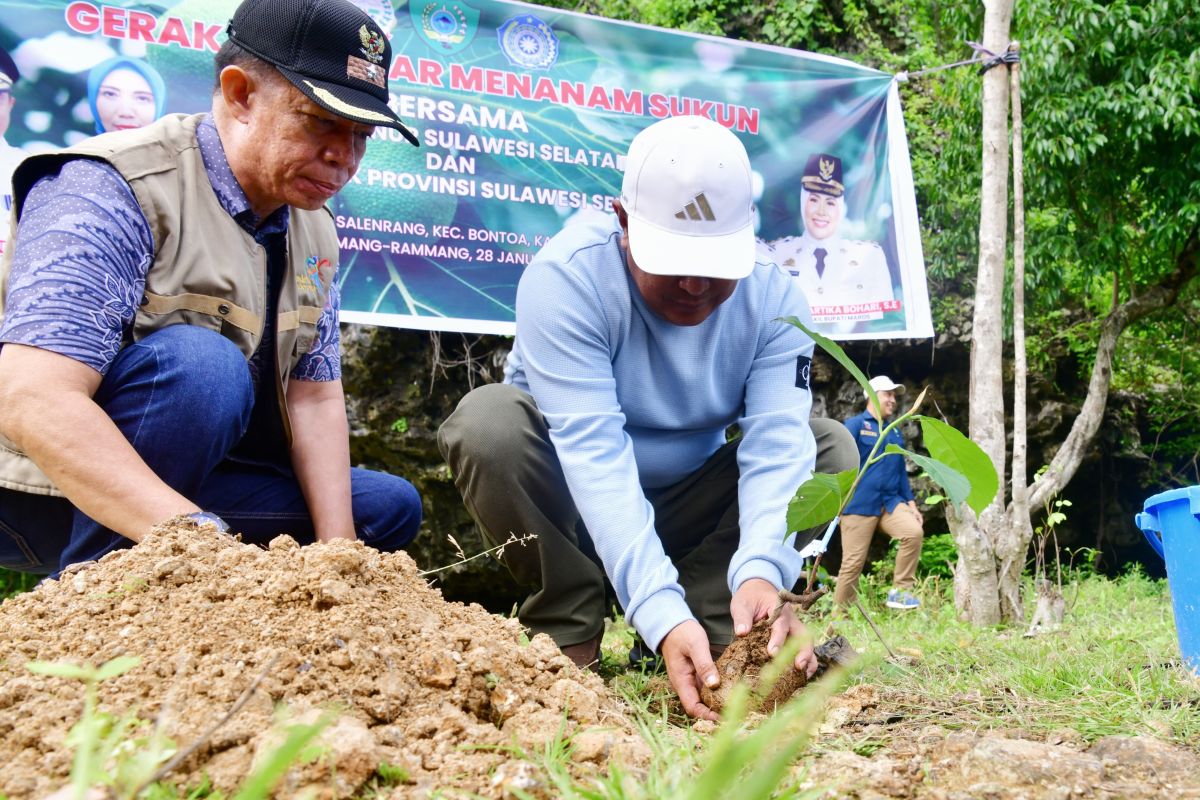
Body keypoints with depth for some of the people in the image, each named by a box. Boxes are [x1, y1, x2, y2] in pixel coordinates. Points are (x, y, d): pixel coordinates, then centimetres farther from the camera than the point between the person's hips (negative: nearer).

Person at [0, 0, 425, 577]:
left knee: (388, 505, 6)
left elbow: (315, 397, 3)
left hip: (192, 479, 8)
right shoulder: (113, 189, -21)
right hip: (48, 500, -8)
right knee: (200, 363, -33)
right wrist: (199, 535, -45)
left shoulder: (315, 234, 5)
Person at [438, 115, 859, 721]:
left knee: (830, 446, -16)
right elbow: (593, 449, -35)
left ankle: (710, 631, -13)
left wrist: (761, 573, -46)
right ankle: (569, 632, -15)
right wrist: (661, 613, -46)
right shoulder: (567, 276, -27)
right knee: (488, 421, -32)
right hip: (568, 504, -3)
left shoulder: (773, 296, -15)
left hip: (689, 509, 3)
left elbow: (776, 442, -26)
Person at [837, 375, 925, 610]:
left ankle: (900, 591, -9)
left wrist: (911, 503, 15)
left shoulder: (894, 432, 19)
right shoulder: (855, 424, -1)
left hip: (890, 501, 5)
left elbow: (901, 471, 23)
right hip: (859, 503, -5)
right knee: (853, 563, -5)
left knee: (914, 531, -22)